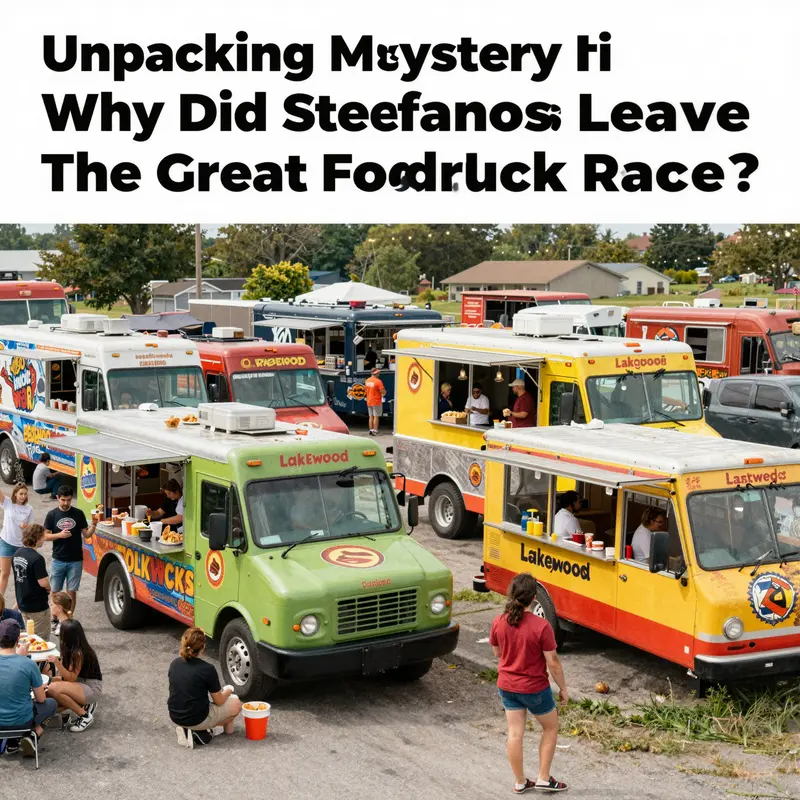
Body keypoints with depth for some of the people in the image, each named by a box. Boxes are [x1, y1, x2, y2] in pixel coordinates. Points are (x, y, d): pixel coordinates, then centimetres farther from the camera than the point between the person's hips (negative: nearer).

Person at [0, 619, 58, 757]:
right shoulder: (28, 664, -22)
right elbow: (41, 699, -8)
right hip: (22, 720, -4)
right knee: (51, 703, 26)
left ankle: (12, 743, 19)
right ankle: (34, 735, 2)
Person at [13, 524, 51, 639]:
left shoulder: (17, 554, 2)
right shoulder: (37, 558, -24)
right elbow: (43, 582, -26)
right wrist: (48, 588, -3)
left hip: (22, 603, 8)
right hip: (37, 606, -8)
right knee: (41, 639, 6)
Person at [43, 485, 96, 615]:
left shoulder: (78, 514, -1)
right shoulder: (52, 515, -1)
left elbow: (86, 534, 1)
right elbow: (46, 536, 0)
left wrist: (93, 526, -20)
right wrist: (59, 535, -18)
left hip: (75, 561, 0)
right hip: (58, 560, 0)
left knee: (71, 591, 4)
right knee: (55, 592, 5)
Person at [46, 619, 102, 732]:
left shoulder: (78, 653, -23)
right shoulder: (73, 649, 4)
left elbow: (71, 678, -23)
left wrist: (57, 663, -33)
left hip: (92, 689, -10)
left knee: (53, 689, -28)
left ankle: (85, 715, -12)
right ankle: (85, 705, 9)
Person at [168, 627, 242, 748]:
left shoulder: (174, 664, -3)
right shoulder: (207, 669, -19)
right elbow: (219, 701, -9)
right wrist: (228, 691, 14)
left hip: (175, 717, 7)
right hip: (196, 719, -7)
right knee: (236, 704, 12)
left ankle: (186, 729, 13)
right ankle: (200, 732, 6)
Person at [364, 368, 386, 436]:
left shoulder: (367, 380, 4)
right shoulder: (378, 381, -18)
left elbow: (365, 389, 18)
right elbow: (383, 391, -19)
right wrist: (384, 394, 3)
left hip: (369, 402, 6)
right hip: (376, 402, -6)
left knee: (371, 417, 13)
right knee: (376, 417, -1)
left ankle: (371, 430, 14)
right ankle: (375, 431, -3)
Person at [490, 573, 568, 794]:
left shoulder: (499, 623, -10)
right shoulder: (541, 626, -24)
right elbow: (553, 663, -17)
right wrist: (563, 689, -4)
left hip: (507, 686, 4)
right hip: (535, 689, -4)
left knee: (515, 734, 14)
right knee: (550, 728, 18)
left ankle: (520, 782, 25)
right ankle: (544, 778, 21)